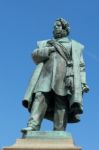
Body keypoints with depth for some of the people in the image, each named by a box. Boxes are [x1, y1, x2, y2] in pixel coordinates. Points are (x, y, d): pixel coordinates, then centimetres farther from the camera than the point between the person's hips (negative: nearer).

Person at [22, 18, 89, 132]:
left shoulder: (75, 46, 27)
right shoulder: (45, 43, 31)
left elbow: (81, 67, 16)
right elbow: (35, 55, 13)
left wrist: (83, 82, 1)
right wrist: (49, 50, -2)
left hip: (65, 77, -1)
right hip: (47, 74, 1)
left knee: (61, 104, -15)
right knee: (40, 97, -21)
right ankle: (33, 126, -35)